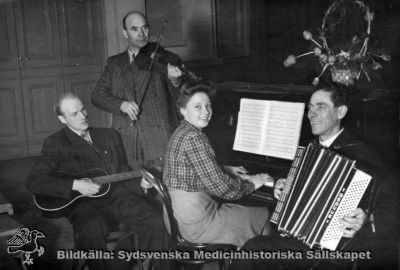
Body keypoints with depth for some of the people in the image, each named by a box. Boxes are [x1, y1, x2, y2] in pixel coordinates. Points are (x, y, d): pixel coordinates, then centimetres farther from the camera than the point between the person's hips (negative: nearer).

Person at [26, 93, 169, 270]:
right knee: (92, 229, -37)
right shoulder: (55, 143, 4)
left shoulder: (110, 135, 18)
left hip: (117, 195, 4)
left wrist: (140, 182, 0)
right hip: (85, 202, -4)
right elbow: (34, 181, -6)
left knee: (155, 219, -20)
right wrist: (76, 185, -15)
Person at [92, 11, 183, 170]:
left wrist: (175, 82, -26)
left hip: (159, 142, -2)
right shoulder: (114, 63, 15)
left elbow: (180, 97, -2)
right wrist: (121, 104, -12)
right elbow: (97, 95, 8)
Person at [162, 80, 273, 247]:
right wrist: (250, 183, -6)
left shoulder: (181, 133, 7)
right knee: (262, 216, 6)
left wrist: (225, 170, 18)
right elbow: (221, 187, -22)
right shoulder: (193, 137, -22)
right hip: (198, 223, -10)